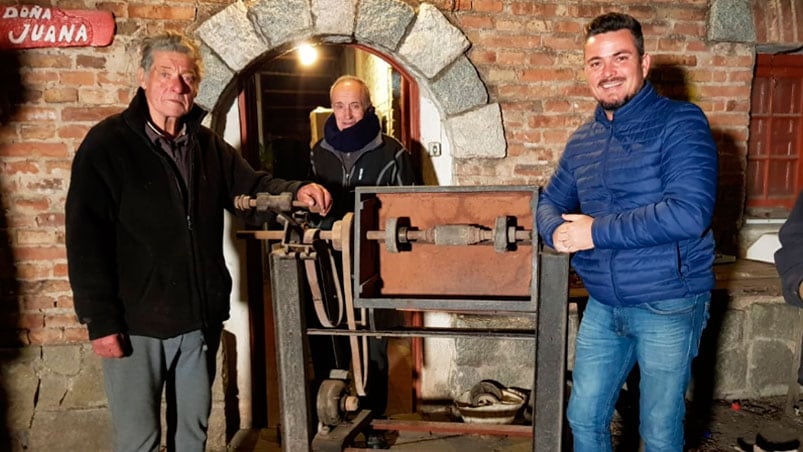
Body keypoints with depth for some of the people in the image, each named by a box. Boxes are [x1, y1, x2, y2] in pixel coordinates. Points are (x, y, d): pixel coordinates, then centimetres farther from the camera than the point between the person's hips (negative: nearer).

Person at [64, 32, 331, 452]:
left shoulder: (208, 145, 8)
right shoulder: (107, 144, -9)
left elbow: (252, 188, 11)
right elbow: (86, 239, -11)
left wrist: (296, 191, -11)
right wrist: (100, 321, -14)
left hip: (200, 318, 5)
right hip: (135, 323, -5)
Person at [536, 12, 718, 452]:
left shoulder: (680, 123, -12)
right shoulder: (581, 141, 7)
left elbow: (690, 213, -25)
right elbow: (549, 202, 16)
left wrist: (596, 232, -19)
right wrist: (559, 231, -9)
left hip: (668, 308, -5)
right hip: (603, 306, 6)